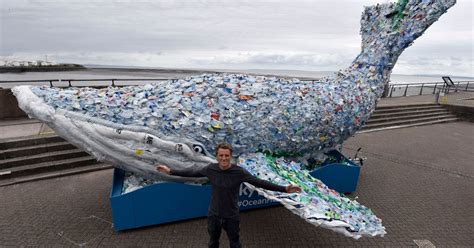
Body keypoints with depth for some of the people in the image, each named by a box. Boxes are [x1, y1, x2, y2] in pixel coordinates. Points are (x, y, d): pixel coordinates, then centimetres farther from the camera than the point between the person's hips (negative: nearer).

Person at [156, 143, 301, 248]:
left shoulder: (239, 172, -21)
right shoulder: (210, 169, -15)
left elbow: (260, 183, -22)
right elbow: (191, 173, -1)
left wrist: (283, 189, -29)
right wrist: (170, 171, 2)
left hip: (231, 217, -2)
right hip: (213, 215, 2)